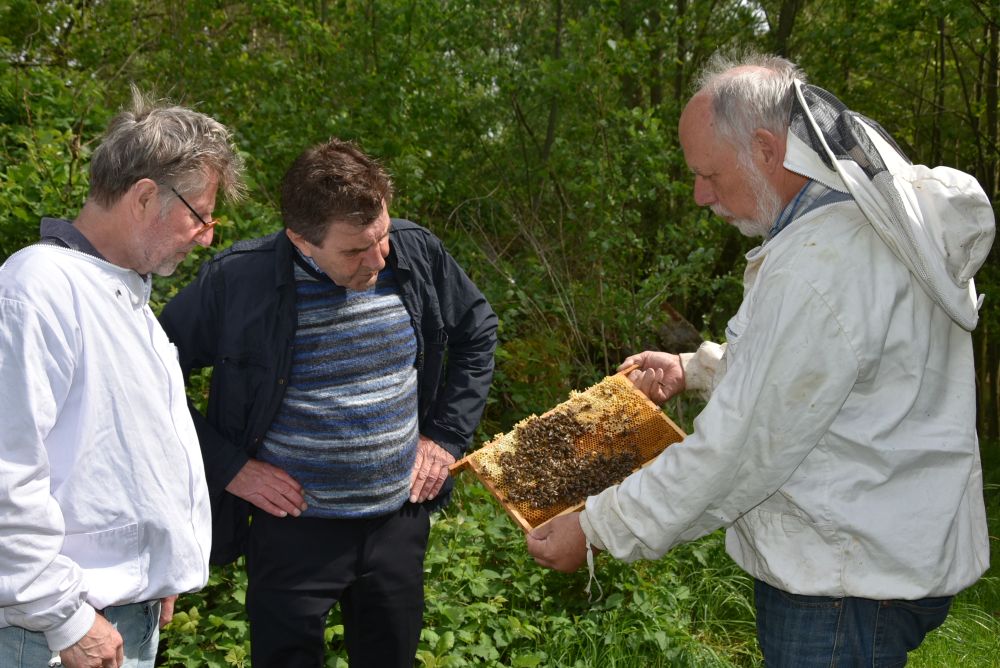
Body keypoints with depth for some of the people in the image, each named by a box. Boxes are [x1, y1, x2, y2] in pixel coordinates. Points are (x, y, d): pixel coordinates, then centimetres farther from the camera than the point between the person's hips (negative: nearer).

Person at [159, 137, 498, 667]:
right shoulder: (238, 281, -17)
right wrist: (226, 466, -12)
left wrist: (446, 435, 4)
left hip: (400, 521, 4)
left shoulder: (417, 254, -7)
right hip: (292, 529, -3)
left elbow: (478, 333, 11)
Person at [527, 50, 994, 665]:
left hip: (847, 584, -10)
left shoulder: (820, 265, -28)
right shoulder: (882, 213, 6)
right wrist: (695, 368, 19)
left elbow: (740, 449, -24)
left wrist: (596, 530, -15)